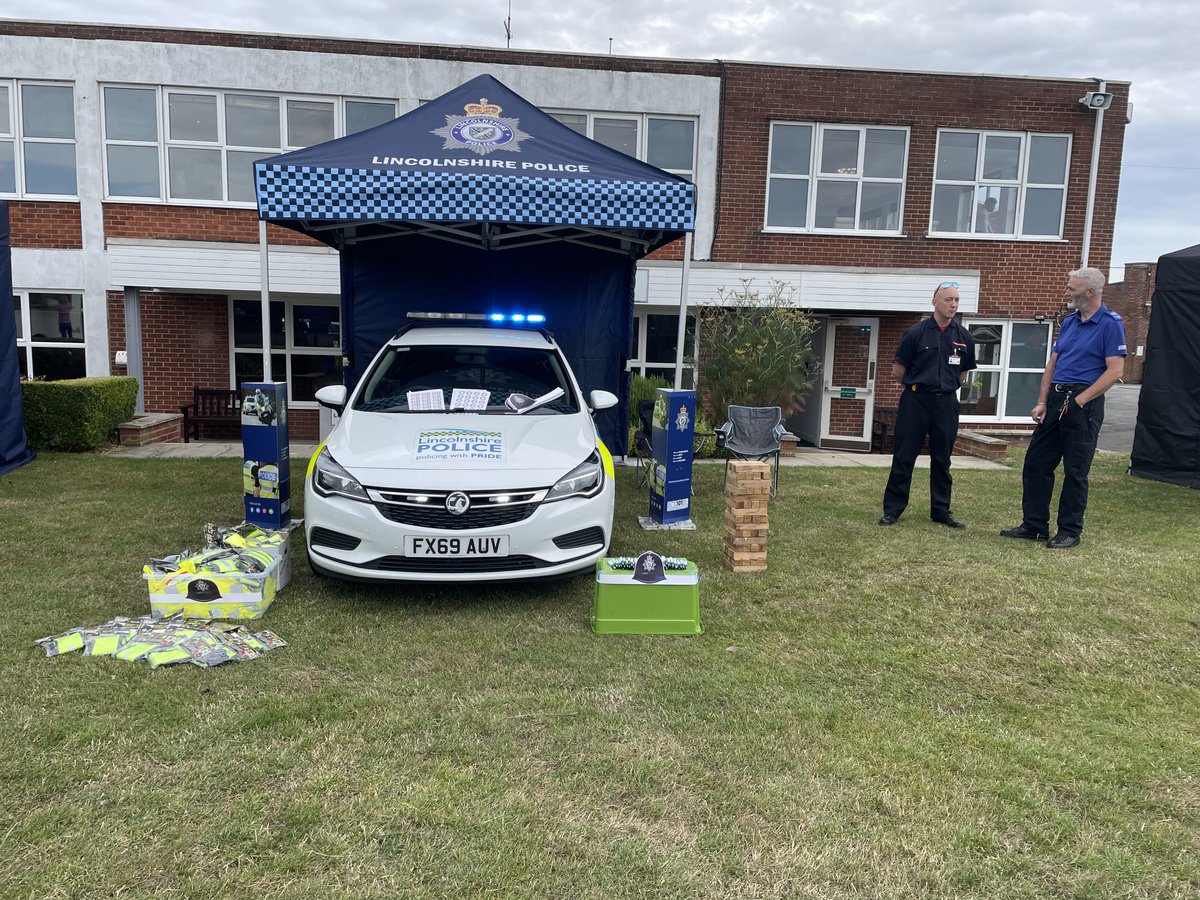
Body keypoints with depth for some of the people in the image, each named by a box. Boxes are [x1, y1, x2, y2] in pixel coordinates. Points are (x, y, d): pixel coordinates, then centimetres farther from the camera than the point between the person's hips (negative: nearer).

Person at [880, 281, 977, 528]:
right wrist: (917, 384, 10)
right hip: (916, 400, -3)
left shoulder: (964, 337, 5)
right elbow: (898, 372, 1)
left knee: (942, 460, 11)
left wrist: (945, 385, 11)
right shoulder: (916, 332, -5)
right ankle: (892, 509, 8)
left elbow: (963, 374, 17)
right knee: (903, 458, 0)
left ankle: (941, 510, 20)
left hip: (946, 402, 3)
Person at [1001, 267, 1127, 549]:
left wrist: (1080, 400, -17)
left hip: (1083, 404, -7)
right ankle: (1034, 525, 17)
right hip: (1055, 399, 7)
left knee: (1076, 471, 1)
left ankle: (1070, 531, 12)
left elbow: (1115, 370, -14)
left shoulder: (1110, 324, -8)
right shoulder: (1069, 322, 13)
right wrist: (1042, 402, 6)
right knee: (1036, 463, 8)